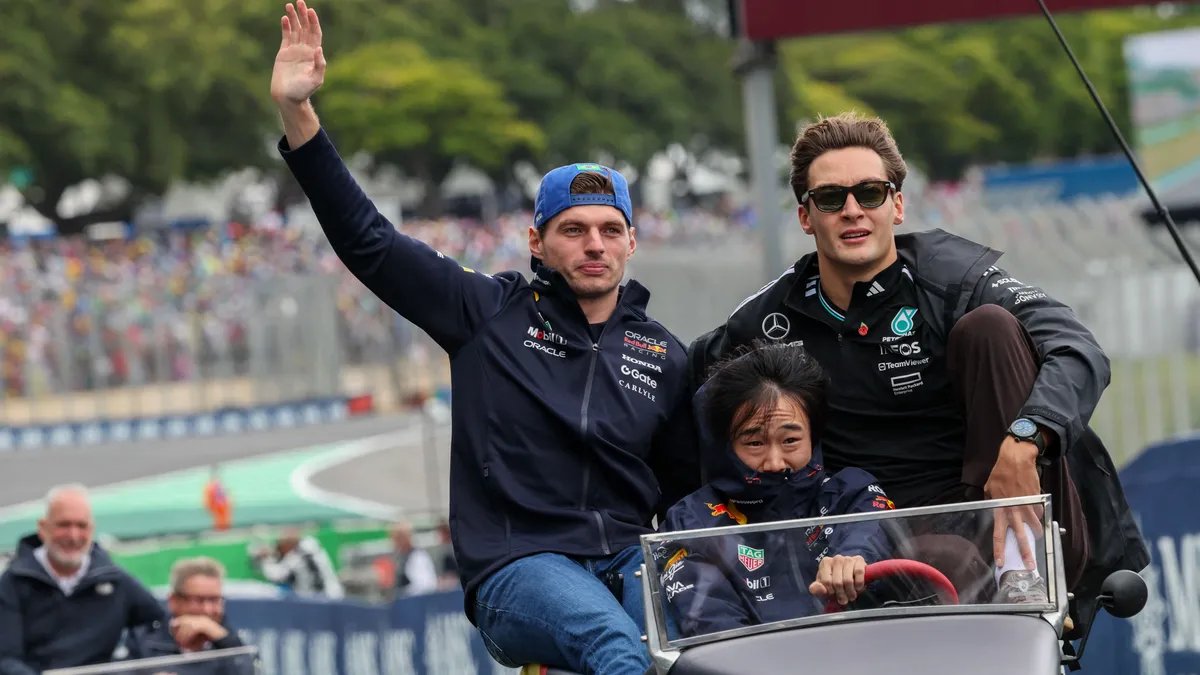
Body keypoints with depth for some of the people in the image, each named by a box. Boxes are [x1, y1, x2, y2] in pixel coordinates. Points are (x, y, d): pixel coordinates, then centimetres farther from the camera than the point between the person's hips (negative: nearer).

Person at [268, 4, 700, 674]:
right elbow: (367, 240, 7)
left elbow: (687, 489, 23)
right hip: (518, 567, -3)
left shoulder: (664, 356, 17)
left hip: (629, 560, 3)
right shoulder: (493, 312, 10)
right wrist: (298, 113, 0)